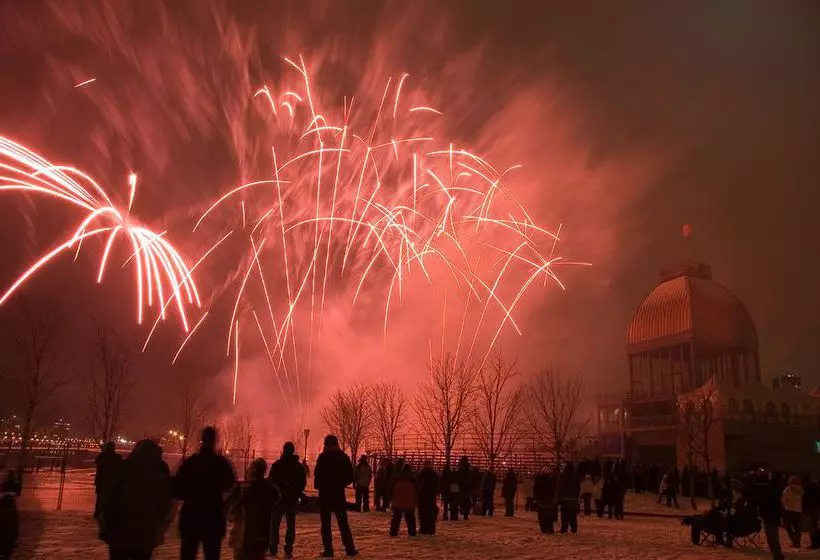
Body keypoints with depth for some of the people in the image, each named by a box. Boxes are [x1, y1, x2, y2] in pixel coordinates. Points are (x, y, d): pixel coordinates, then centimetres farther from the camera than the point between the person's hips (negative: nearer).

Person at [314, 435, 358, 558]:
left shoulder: (323, 457, -9)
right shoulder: (344, 457, 2)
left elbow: (318, 475, -15)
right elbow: (350, 477, 2)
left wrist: (317, 486, 3)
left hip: (325, 495, -3)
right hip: (339, 494, 3)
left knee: (326, 524, 6)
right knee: (343, 523, 11)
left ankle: (328, 550, 2)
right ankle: (350, 549, 10)